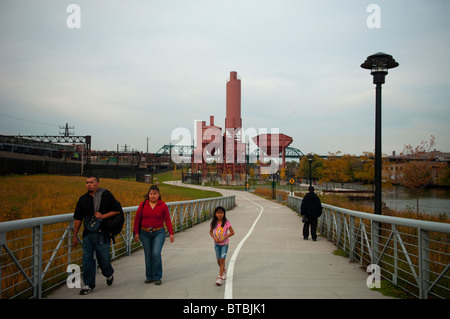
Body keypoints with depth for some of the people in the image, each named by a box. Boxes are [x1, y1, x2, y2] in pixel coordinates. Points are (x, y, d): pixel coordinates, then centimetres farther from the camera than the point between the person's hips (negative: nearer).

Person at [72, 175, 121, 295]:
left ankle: (109, 274, 35)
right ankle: (88, 284, 9)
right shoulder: (83, 199, 8)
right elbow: (78, 218, 12)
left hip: (103, 233, -3)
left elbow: (117, 210, 0)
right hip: (88, 234, 3)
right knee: (87, 258, -1)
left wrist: (103, 216, -14)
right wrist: (75, 236, 11)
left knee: (103, 257, 3)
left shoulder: (107, 195, -1)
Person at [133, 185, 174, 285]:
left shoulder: (163, 206, -2)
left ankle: (157, 277, 0)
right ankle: (149, 277, 20)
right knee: (148, 255, 7)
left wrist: (171, 233, -3)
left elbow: (167, 220, 1)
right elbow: (137, 219, 4)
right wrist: (136, 233, 0)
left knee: (156, 253, -13)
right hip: (145, 234, 2)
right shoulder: (143, 205, 0)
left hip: (158, 233, -2)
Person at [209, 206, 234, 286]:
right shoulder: (214, 223, -3)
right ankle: (223, 271, 40)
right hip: (217, 243, 4)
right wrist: (214, 238, -9)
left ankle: (220, 277, -12)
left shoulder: (226, 222, -12)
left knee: (222, 259, -13)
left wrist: (223, 238, -18)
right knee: (218, 260, 12)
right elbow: (211, 231, 10)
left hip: (224, 243, -4)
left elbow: (232, 232, -9)